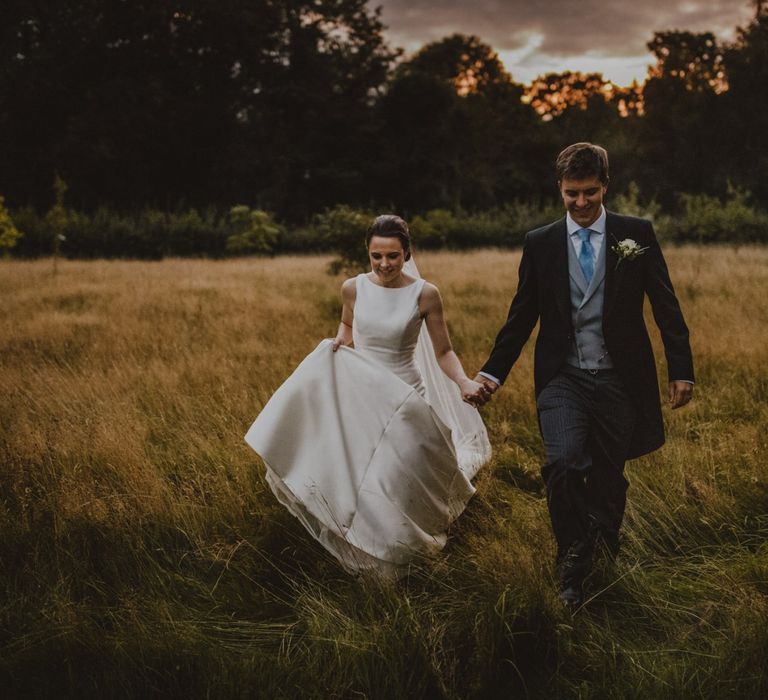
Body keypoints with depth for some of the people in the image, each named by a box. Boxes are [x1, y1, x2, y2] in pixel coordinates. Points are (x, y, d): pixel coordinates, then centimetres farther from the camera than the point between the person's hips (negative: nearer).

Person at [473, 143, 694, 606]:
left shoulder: (637, 235, 2)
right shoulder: (540, 243, 5)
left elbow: (666, 306, 2)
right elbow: (522, 316, 9)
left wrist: (682, 369, -3)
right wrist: (494, 372, 3)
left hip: (619, 380, 0)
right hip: (563, 380, 0)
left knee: (608, 477, 8)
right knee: (564, 464, -20)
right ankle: (573, 566, 0)